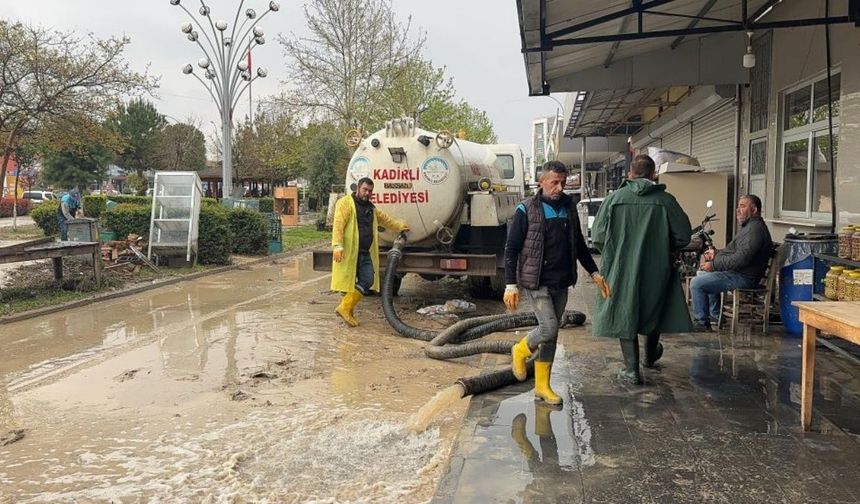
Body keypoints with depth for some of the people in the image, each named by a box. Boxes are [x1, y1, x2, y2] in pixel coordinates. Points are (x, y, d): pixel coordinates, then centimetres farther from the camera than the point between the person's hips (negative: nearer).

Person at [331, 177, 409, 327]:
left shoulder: (371, 208, 20)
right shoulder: (345, 203, -5)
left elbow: (385, 219, 38)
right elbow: (338, 225, -16)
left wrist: (400, 226, 43)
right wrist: (337, 246, -25)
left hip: (365, 253, 7)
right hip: (349, 252, -7)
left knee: (368, 281, -2)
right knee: (348, 281, -2)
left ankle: (346, 309, 5)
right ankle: (345, 308, 10)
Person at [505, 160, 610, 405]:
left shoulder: (569, 207, 9)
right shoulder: (527, 210, -8)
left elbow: (579, 244, 20)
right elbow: (511, 249, -7)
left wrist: (594, 273, 13)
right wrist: (511, 285, -13)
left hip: (561, 283, 5)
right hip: (536, 282, -5)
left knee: (551, 334, 9)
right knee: (549, 328, -16)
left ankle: (542, 386, 20)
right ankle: (520, 351, 15)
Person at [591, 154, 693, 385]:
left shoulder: (615, 198, -8)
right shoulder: (666, 200, -7)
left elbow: (597, 237, -8)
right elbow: (683, 236, -5)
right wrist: (662, 248, 14)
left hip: (621, 270, -1)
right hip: (656, 269, 2)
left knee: (625, 316, 9)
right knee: (653, 311, 23)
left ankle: (632, 369, 8)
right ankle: (651, 355, 44)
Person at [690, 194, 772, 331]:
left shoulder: (756, 229, -19)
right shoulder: (749, 226, 16)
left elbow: (741, 258, -27)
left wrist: (714, 265, -21)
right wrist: (716, 254, 11)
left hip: (743, 278, -11)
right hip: (737, 272, 11)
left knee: (696, 283, -17)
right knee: (702, 275, 28)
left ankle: (701, 322, -7)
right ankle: (715, 314, 29)